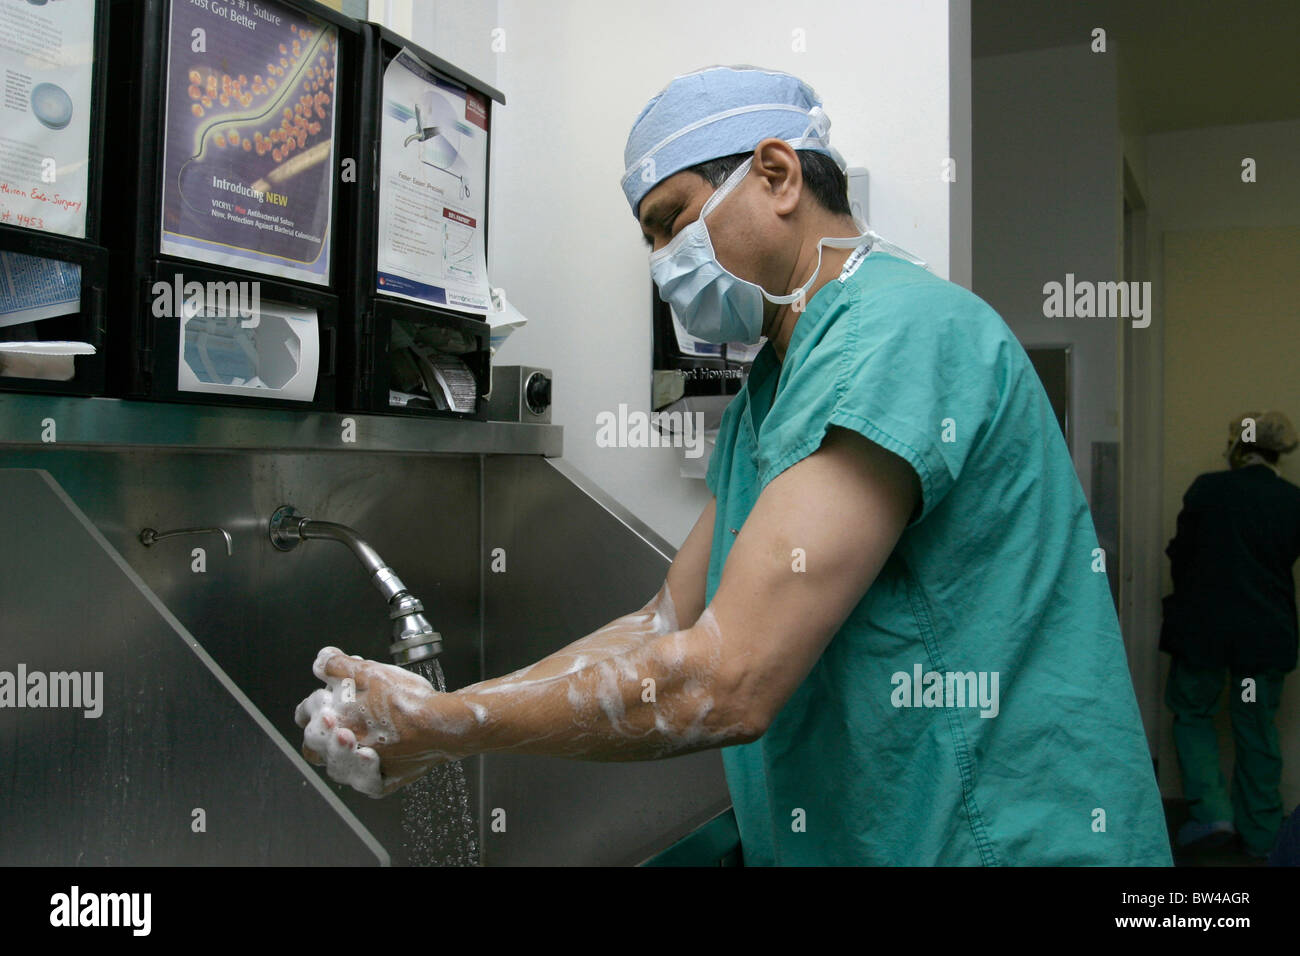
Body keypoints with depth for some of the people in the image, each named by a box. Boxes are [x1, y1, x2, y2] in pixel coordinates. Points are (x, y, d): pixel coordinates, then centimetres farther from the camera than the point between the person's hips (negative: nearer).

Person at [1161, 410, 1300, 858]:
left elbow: (1180, 554, -4)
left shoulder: (1208, 488, -11)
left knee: (1193, 713, 14)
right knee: (1257, 729, 13)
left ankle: (1212, 811, 2)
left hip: (1202, 626, -3)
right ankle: (1259, 833, 21)